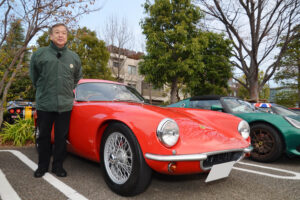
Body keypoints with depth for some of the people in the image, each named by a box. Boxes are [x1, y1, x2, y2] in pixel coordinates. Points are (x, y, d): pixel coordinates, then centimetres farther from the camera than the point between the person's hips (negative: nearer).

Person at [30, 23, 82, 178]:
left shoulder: (74, 57, 6)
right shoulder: (39, 54, 0)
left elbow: (77, 77, 23)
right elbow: (34, 76, 14)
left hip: (65, 105, 1)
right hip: (44, 104, -1)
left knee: (61, 137, 8)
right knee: (43, 136, 10)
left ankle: (58, 166, 23)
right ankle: (42, 166, 27)